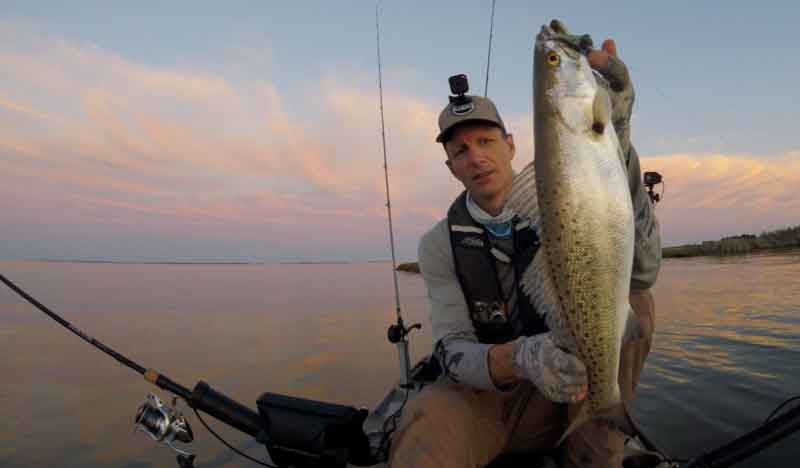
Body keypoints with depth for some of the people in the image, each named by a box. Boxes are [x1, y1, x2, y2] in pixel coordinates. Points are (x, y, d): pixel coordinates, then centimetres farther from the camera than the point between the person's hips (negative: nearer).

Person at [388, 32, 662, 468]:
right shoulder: (439, 244, -8)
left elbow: (643, 268, -25)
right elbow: (452, 352, -15)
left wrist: (615, 133, -36)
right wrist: (518, 357, -39)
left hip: (559, 394, 4)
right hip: (477, 394, -3)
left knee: (631, 298, -22)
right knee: (425, 420, -39)